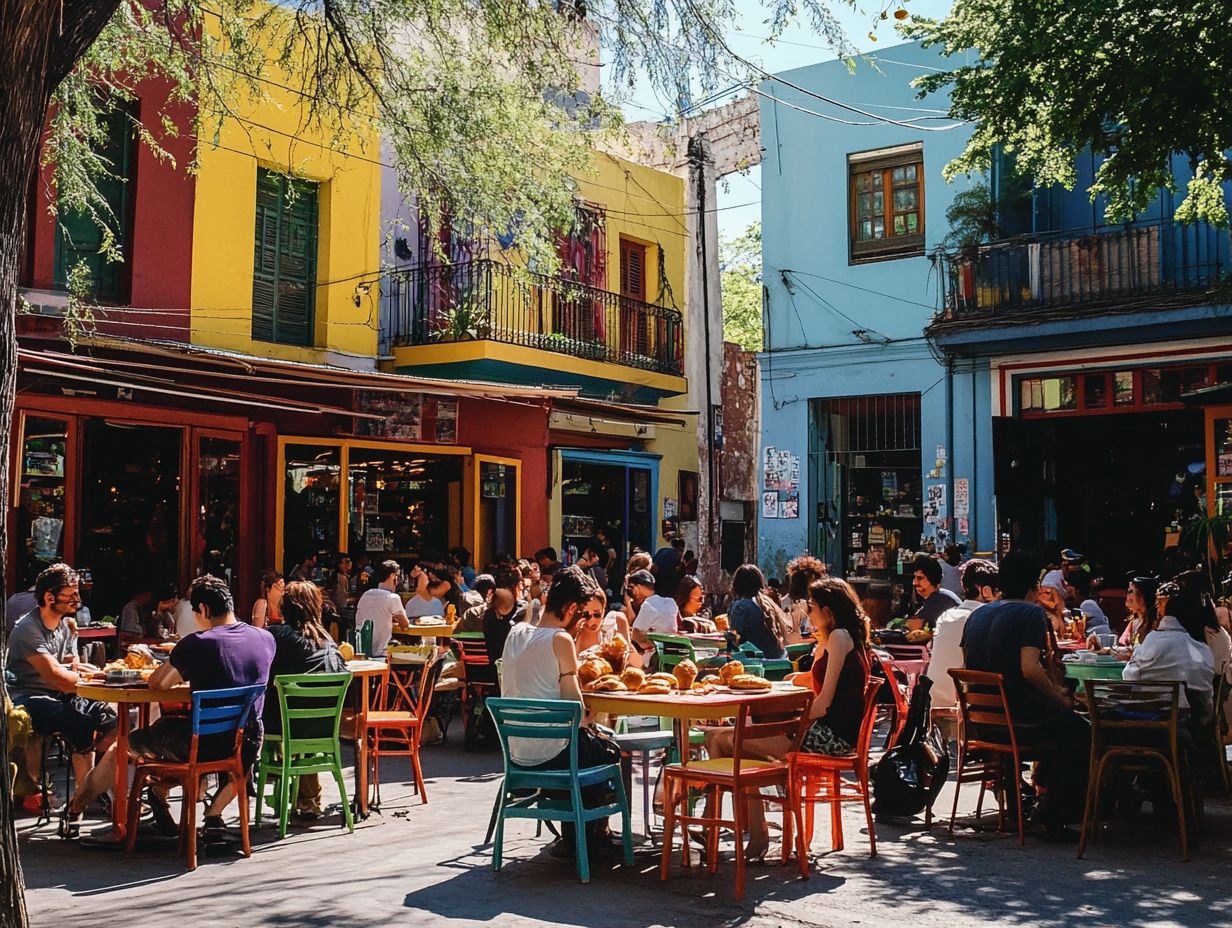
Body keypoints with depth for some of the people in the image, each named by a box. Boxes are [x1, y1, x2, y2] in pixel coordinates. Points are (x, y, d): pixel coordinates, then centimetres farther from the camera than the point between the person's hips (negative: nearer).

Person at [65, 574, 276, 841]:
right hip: (247, 746, 4)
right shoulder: (266, 638, 1)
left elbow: (156, 684, -1)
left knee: (122, 746, 20)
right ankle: (214, 815, 29)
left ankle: (74, 808, 38)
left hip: (201, 745, -3)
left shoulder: (196, 644, -13)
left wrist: (180, 673, 19)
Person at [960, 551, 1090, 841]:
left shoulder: (976, 615, 10)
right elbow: (1030, 669, -25)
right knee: (1082, 734, 12)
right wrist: (1059, 696, -9)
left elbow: (967, 667, 18)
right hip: (1021, 716, -8)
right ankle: (1051, 817, 11)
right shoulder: (1031, 613, -12)